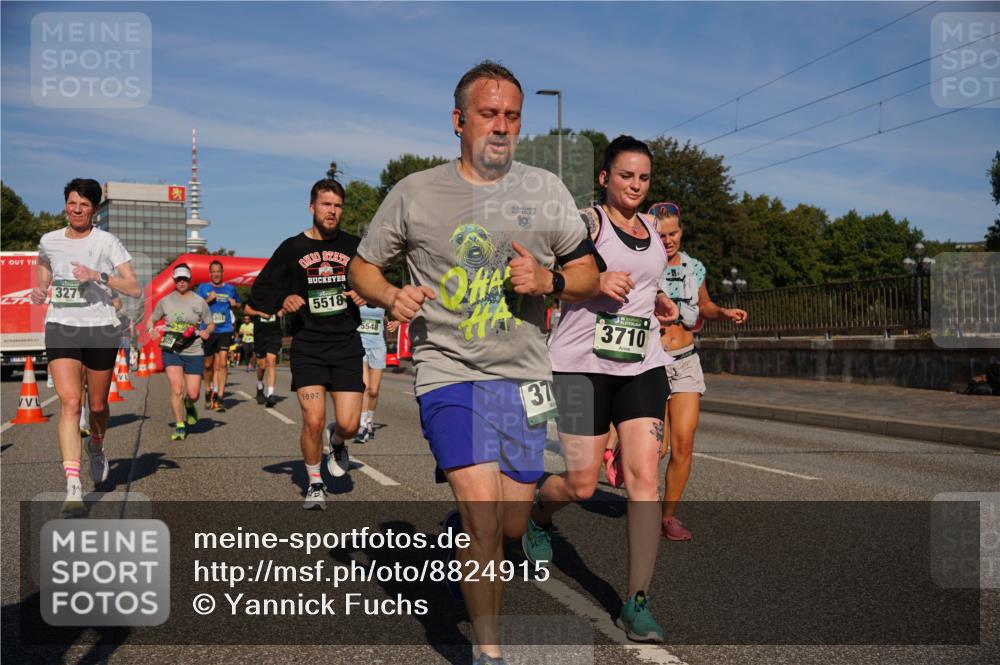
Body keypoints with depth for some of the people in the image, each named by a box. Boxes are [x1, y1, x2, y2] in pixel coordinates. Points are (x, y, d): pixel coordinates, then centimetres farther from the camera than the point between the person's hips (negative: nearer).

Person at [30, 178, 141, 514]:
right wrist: (39, 293, -3)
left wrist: (98, 276, -21)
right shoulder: (49, 241, 8)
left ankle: (96, 446, 46)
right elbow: (44, 284, 20)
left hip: (100, 329, -1)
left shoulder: (107, 242, -3)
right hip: (61, 328, 1)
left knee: (97, 405, 11)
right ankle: (73, 488, -17)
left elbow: (134, 289, -9)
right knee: (70, 402, -14)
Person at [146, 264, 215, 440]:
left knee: (193, 394, -1)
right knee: (177, 389, -14)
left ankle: (189, 406, 37)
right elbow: (151, 319, 15)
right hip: (171, 350, 0)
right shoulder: (166, 301, 6)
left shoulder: (199, 301, 4)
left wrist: (206, 332, -11)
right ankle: (180, 426, -1)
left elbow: (211, 324, 10)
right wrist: (150, 329, -6)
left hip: (194, 352, 0)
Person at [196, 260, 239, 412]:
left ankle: (220, 398, -10)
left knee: (222, 363, -11)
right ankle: (208, 391, 33)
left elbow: (238, 304, 24)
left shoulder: (230, 289, 8)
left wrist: (235, 304, 1)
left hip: (225, 330, 0)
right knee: (208, 364, 11)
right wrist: (208, 300, -14)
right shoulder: (203, 288, 5)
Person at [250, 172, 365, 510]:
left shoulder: (353, 246, 7)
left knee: (349, 424, -5)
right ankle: (315, 484, 14)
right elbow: (259, 292, 7)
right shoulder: (292, 248, 4)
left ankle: (336, 441, 34)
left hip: (346, 344, 1)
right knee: (313, 421, -11)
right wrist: (282, 299, -13)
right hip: (308, 345, -1)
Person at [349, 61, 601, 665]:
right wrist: (391, 296, -13)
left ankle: (461, 533, 46)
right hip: (450, 372, -3)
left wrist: (548, 280, -13)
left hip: (525, 378, 3)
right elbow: (362, 268, 9)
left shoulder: (546, 190, 6)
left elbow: (589, 275, 9)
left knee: (511, 524, 10)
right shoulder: (415, 193, 1)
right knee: (484, 510, -17)